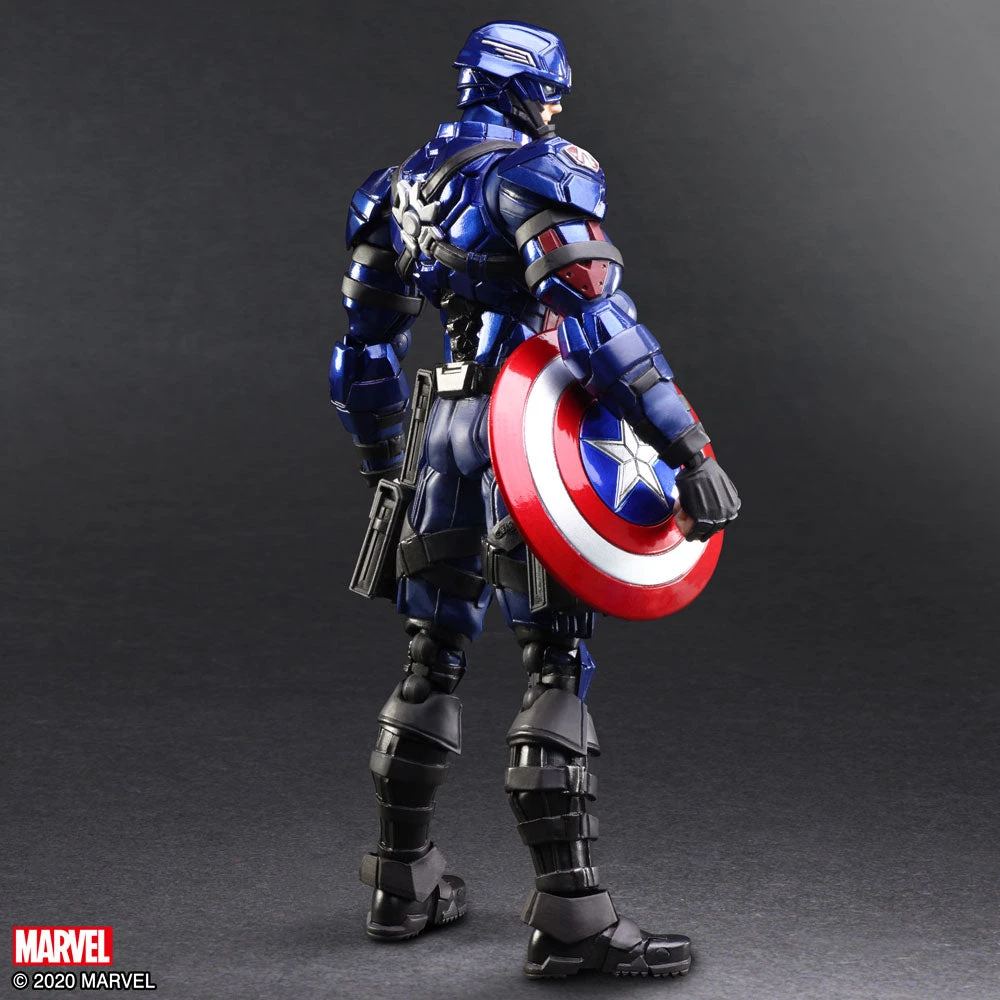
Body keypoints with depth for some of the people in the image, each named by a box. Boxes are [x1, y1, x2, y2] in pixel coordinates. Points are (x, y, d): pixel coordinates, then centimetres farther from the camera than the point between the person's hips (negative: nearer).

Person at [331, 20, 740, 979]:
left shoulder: (402, 187, 16)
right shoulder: (538, 176, -8)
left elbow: (364, 344, 21)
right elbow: (597, 322, -21)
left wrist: (378, 461, 30)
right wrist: (686, 446, -24)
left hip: (447, 428, 8)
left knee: (432, 656, 15)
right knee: (557, 663, -7)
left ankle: (402, 880, 25)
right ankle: (568, 911, -9)